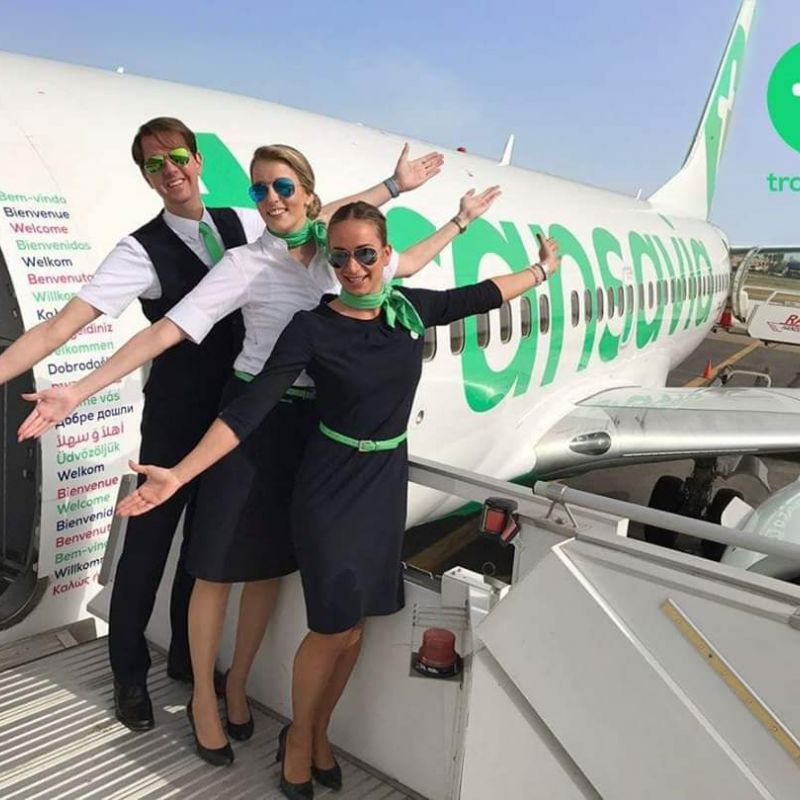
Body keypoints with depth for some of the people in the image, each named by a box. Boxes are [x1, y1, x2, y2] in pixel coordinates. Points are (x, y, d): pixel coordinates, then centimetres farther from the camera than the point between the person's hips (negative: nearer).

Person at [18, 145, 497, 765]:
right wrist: (80, 390, -24)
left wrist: (460, 221, 25)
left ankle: (237, 687, 32)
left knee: (271, 563, 13)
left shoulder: (335, 253, 3)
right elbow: (169, 329, -17)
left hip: (312, 424, 4)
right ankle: (203, 698, 24)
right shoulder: (247, 264, -10)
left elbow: (405, 263, 21)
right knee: (220, 565, 4)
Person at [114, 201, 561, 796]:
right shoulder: (312, 328, -13)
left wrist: (542, 270, 28)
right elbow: (250, 408, -19)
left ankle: (319, 734, 35)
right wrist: (180, 474, -27)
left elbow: (478, 296, 16)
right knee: (334, 628, 0)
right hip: (331, 487, -4)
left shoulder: (410, 307, 0)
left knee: (353, 625, 12)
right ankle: (298, 740, 28)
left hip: (387, 481, 5)